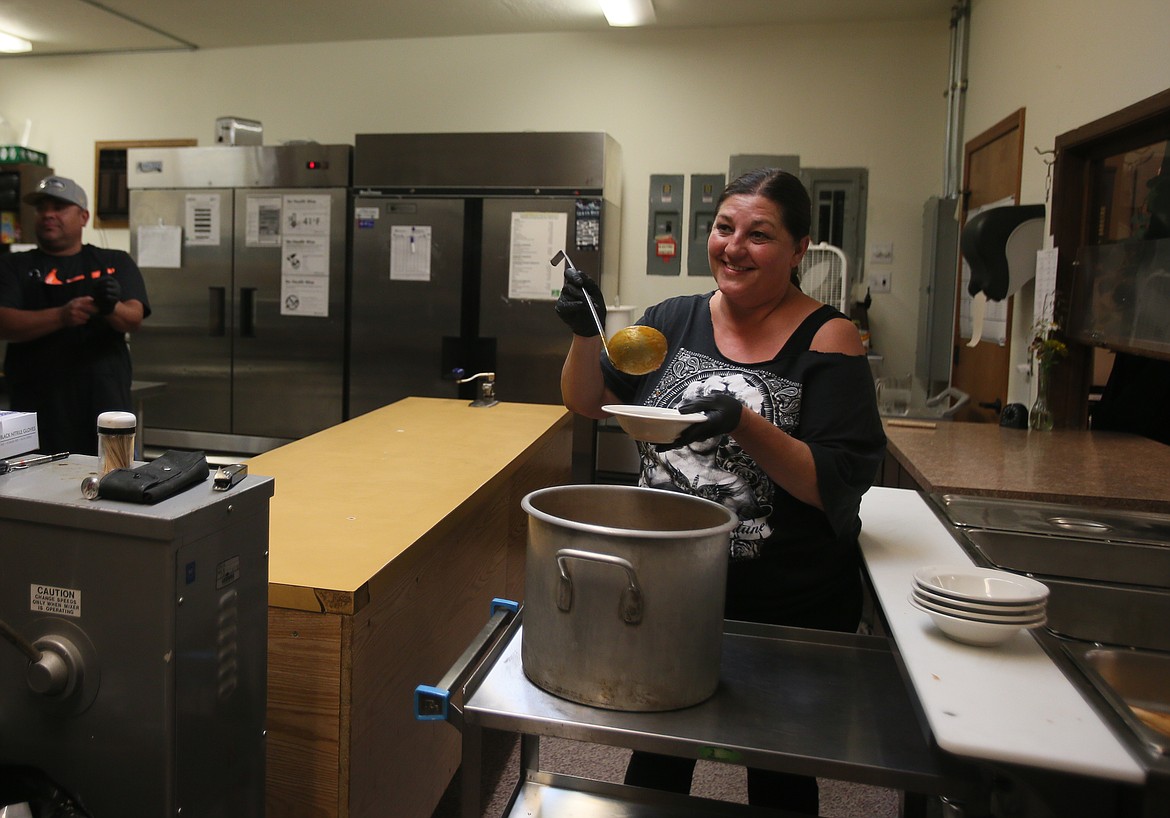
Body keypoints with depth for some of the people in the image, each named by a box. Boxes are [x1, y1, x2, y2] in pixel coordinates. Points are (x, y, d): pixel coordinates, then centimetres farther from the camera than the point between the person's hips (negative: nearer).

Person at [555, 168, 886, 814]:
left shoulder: (826, 340, -11)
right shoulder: (675, 320, 1)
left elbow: (837, 486, -18)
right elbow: (588, 404, 6)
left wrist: (743, 424, -31)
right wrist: (586, 335, -11)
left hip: (788, 612, -3)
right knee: (657, 757, 23)